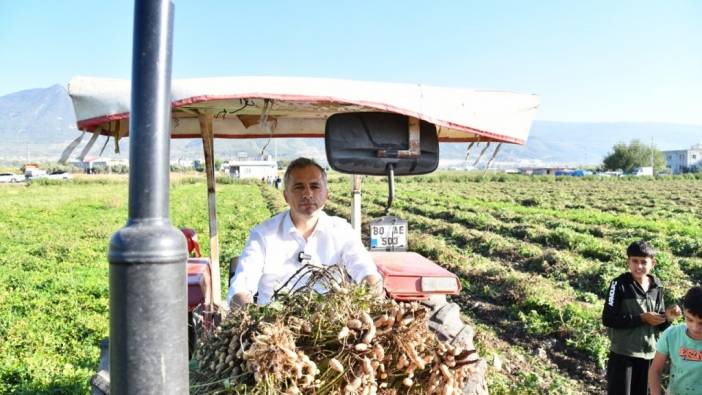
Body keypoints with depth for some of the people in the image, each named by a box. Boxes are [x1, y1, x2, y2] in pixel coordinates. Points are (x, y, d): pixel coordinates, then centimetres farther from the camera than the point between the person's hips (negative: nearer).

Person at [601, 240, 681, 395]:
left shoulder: (657, 287, 3)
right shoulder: (620, 284, -12)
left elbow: (659, 324, 9)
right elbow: (608, 319, -19)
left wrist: (667, 317, -13)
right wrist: (641, 318, -20)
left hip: (648, 353, 5)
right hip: (623, 353, -5)